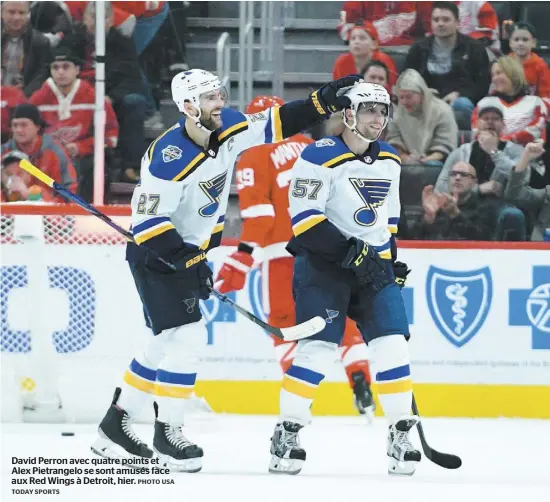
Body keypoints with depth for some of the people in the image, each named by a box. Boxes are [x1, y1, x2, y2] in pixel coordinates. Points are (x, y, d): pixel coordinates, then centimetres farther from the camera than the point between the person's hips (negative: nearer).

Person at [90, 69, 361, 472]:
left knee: (169, 342, 14)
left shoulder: (230, 128, -5)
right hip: (156, 254, -9)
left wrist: (324, 102, -4)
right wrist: (188, 262, -28)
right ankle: (167, 432, -4)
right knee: (187, 336, -15)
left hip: (191, 250, 9)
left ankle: (115, 425, 23)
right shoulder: (169, 156, -27)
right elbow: (148, 221, -25)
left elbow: (274, 124, 6)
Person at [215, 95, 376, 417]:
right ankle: (361, 386, 2)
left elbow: (258, 214, -11)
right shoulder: (310, 147, 16)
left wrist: (243, 258, -14)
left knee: (283, 320, 7)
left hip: (284, 248, -4)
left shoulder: (255, 158, 0)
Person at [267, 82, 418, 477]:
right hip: (323, 263, -6)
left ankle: (401, 433, 6)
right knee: (318, 348, -14)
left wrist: (392, 259, 18)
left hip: (373, 265, 6)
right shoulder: (320, 158, -13)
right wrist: (350, 251, -24)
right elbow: (304, 218, -19)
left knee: (392, 346, -5)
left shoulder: (390, 161, 11)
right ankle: (286, 434, -3)